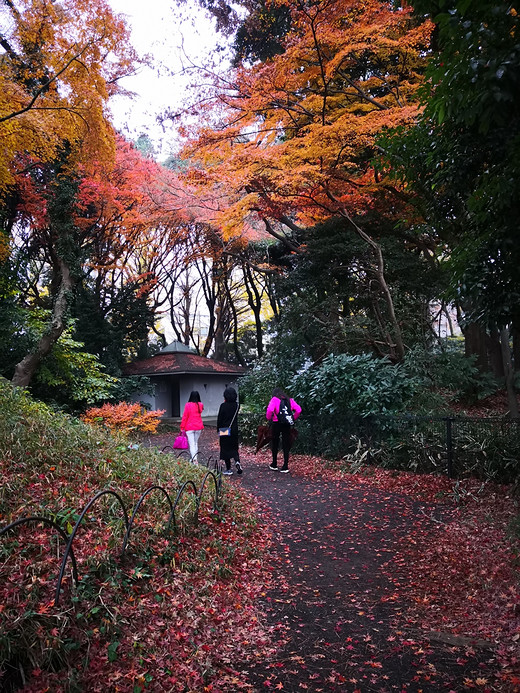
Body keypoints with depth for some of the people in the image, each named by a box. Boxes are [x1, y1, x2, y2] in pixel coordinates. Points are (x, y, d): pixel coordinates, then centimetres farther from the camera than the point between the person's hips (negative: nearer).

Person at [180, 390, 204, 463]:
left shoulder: (188, 405, -11)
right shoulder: (200, 405, -1)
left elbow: (185, 417, -9)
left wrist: (182, 427, -3)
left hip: (189, 427, -4)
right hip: (199, 427, 4)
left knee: (191, 444, -4)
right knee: (196, 443, 18)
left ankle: (194, 459, -18)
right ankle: (195, 458, 23)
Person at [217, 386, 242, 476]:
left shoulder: (223, 406, -15)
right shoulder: (236, 405, -1)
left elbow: (219, 419, -11)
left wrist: (218, 430, 3)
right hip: (234, 430, 4)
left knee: (225, 449, 6)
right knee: (234, 448, 16)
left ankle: (228, 469, 8)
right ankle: (237, 461, -10)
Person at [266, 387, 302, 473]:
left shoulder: (274, 399, -1)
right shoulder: (290, 400, 10)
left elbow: (270, 410, -17)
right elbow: (298, 410, -1)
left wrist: (269, 418, -1)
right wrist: (293, 419, 10)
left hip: (277, 424, -3)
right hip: (287, 425, 3)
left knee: (275, 444, 12)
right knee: (286, 445, 6)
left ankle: (274, 465, 20)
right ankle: (285, 466, 4)